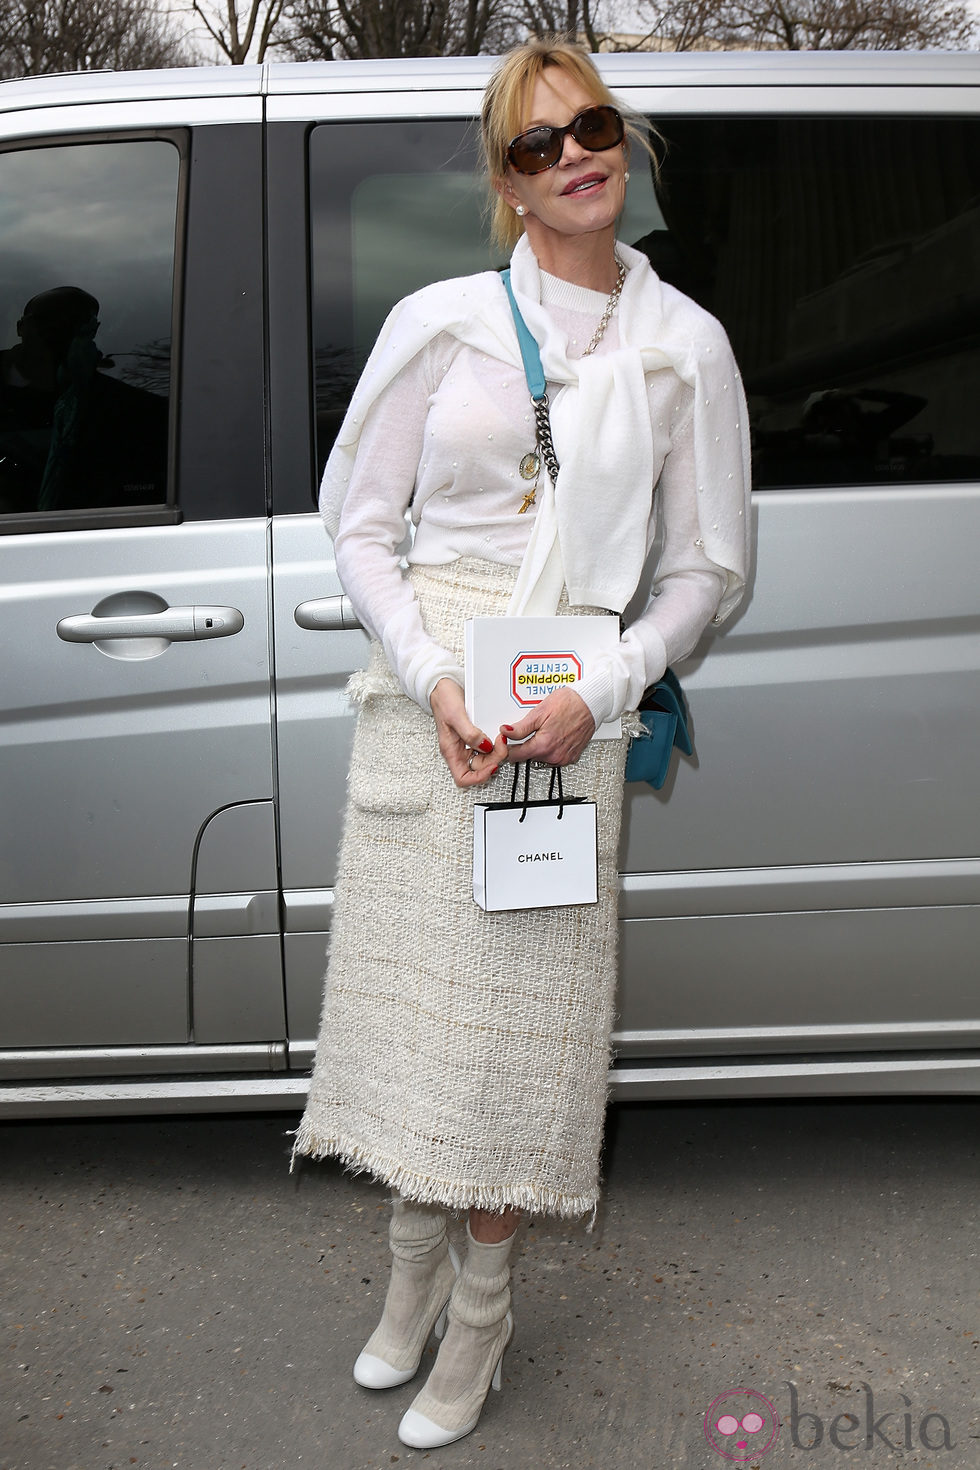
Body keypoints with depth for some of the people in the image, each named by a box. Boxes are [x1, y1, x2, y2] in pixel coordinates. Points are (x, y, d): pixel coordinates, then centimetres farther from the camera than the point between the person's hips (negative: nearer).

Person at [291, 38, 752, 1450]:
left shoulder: (684, 345, 3)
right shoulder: (439, 320, 3)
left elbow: (710, 567, 6)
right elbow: (357, 518, 4)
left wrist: (595, 694, -9)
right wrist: (432, 679, -10)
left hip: (572, 709, -1)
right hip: (424, 692, 1)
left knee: (518, 1013, 3)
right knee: (411, 991, 8)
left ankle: (482, 1311, 23)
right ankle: (413, 1274, 30)